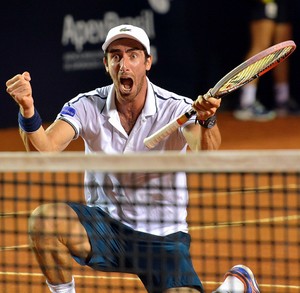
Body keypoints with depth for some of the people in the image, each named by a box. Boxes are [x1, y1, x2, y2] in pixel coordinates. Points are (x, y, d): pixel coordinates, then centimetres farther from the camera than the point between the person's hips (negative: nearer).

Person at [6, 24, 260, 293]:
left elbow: (204, 150, -34)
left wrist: (207, 120, -57)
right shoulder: (87, 106, -9)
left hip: (163, 236, -1)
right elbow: (44, 149, -23)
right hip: (104, 227, 1)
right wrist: (28, 110, -43)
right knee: (44, 219, -27)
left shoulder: (176, 108, -14)